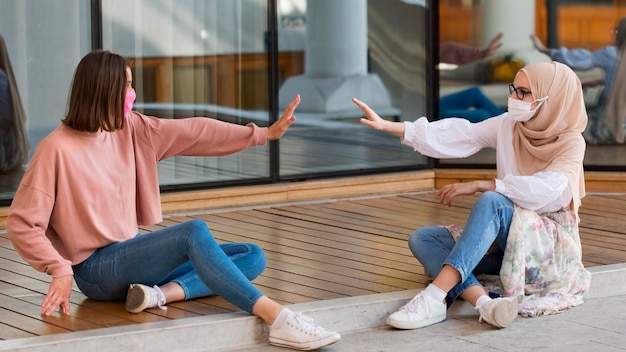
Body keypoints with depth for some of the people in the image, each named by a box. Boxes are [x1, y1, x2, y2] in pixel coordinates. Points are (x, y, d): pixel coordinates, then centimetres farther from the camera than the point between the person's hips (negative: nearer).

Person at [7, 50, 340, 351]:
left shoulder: (131, 129, 5)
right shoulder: (56, 149, -14)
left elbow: (193, 133, 3)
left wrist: (264, 134, -1)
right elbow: (21, 224, -15)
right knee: (194, 232, -31)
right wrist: (59, 270, -25)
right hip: (96, 269, -9)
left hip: (131, 252, 9)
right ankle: (278, 318, -43)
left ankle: (162, 293, -20)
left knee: (252, 257, 3)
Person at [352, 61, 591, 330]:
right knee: (422, 239, -11)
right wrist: (387, 126, -17)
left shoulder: (571, 143, -11)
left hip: (552, 244, -7)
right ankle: (485, 302, -38)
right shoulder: (507, 127, 3)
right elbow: (458, 136, -7)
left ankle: (435, 297, -45)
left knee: (491, 202, -34)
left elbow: (542, 190, -27)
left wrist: (478, 185, -25)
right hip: (506, 240, 7)